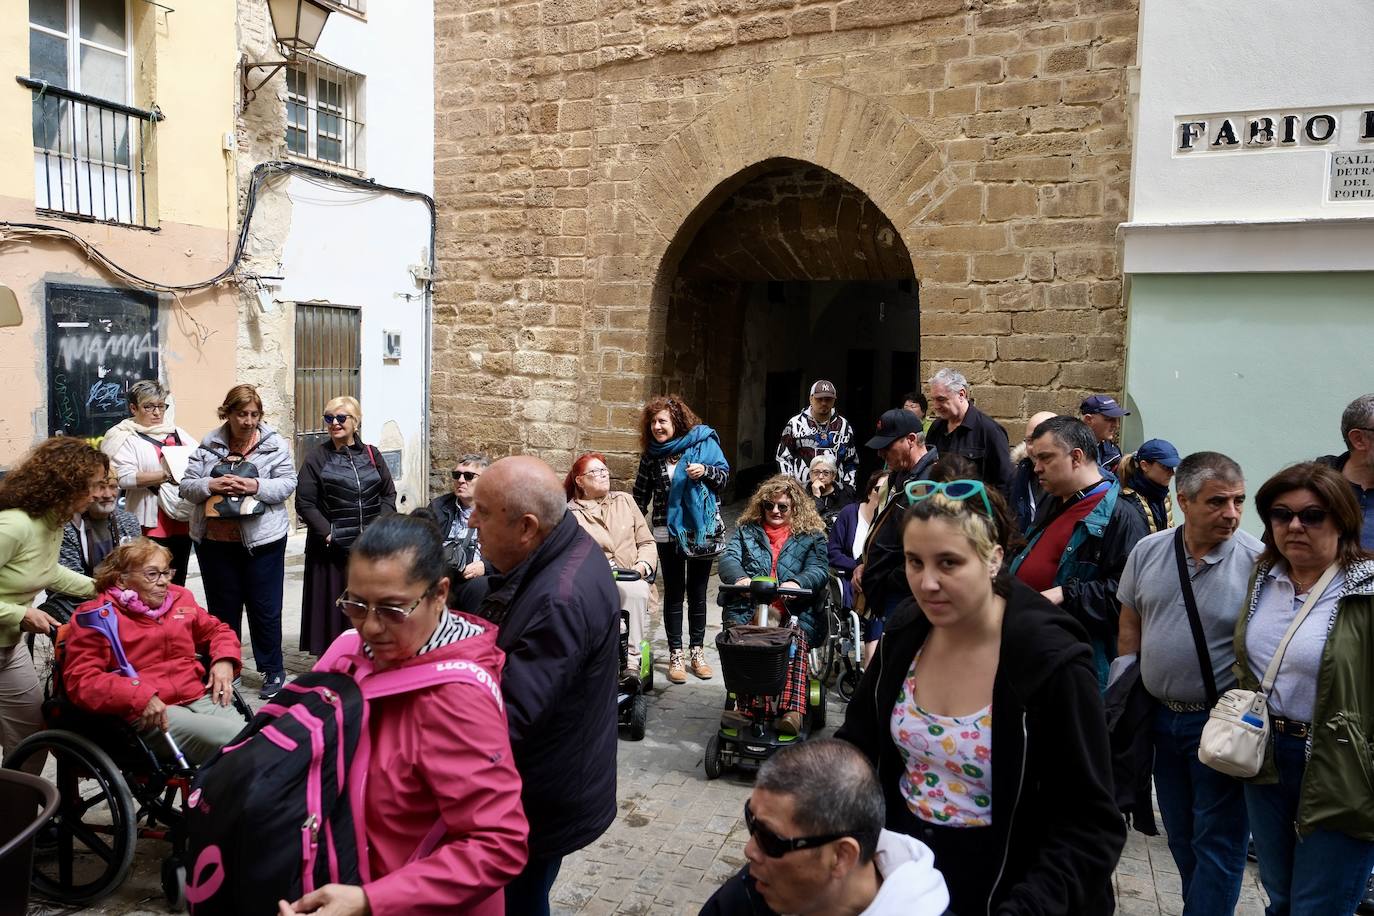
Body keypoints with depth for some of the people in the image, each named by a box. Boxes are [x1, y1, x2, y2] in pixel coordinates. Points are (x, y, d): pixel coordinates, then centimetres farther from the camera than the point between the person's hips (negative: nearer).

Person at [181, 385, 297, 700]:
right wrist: (211, 486, -16)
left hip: (262, 540, -2)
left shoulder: (274, 444, -1)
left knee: (265, 608, 5)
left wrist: (256, 486, -21)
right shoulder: (208, 445, 5)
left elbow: (288, 484, -6)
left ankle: (273, 671, 20)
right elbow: (187, 486, 3)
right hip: (215, 541, 3)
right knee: (222, 609, 13)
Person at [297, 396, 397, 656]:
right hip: (332, 548, -2)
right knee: (334, 607, 1)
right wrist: (328, 533, -12)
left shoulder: (371, 455, 8)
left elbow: (389, 494, 11)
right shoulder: (317, 457, 0)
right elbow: (305, 503, -3)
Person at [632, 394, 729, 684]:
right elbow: (641, 495, 6)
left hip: (702, 530, 0)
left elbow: (724, 476, 0)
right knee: (674, 594, 7)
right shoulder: (651, 456, 0)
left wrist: (705, 471, -20)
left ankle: (697, 652, 22)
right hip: (668, 532, 1)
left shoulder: (703, 441, -5)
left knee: (697, 592, 10)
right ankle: (675, 655, 15)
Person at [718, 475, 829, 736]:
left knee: (796, 642, -34)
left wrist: (797, 582, -23)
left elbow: (819, 569, 1)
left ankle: (791, 710, -45)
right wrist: (739, 577, -19)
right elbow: (728, 558, 6)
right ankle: (749, 707, -37)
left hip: (794, 612, -1)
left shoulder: (811, 535, 16)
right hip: (747, 608, 1)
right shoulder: (746, 530, 21)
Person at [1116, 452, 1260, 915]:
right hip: (1162, 716, 5)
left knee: (1218, 842, 6)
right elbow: (1129, 628, 7)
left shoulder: (1258, 561, -15)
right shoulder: (1147, 551, -1)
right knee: (1181, 837, 20)